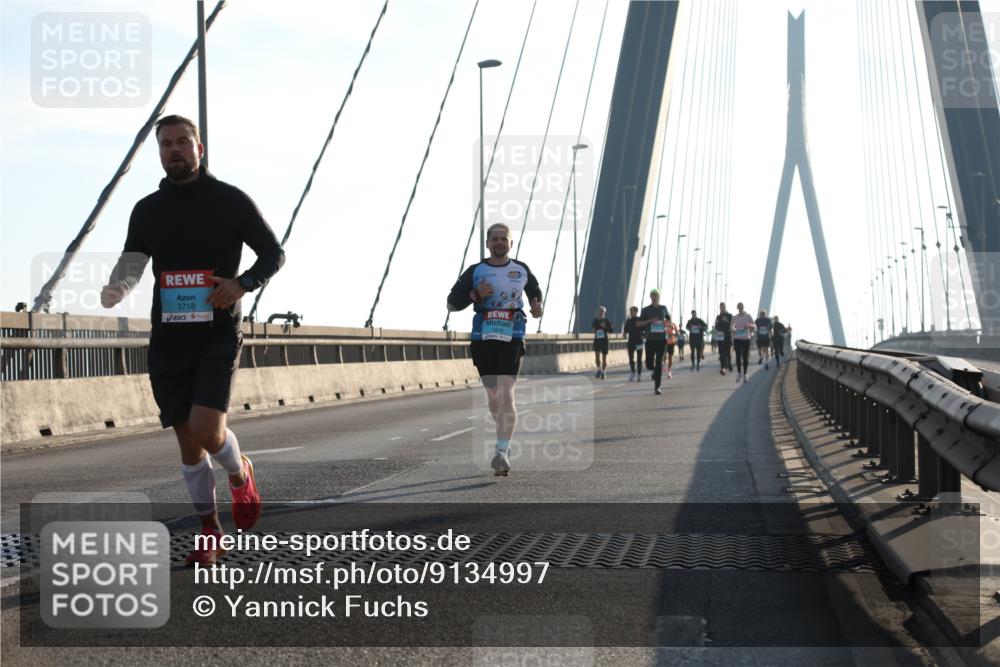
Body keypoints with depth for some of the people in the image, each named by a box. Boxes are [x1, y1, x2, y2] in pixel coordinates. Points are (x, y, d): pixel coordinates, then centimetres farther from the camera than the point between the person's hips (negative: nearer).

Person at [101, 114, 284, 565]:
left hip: (218, 336, -4)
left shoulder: (230, 201, 0)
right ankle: (210, 533, 21)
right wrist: (117, 288, -22)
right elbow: (132, 260, 1)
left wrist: (243, 283, -16)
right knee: (187, 439, 7)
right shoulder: (147, 210, 10)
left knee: (206, 429, -19)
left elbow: (274, 253, 3)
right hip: (168, 340, 4)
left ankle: (240, 476, 15)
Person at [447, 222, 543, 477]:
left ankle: (502, 451, -18)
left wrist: (537, 306, 7)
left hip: (512, 339, -1)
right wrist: (475, 294, -13)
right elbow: (452, 302, 3)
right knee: (493, 395, 11)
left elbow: (535, 291, 28)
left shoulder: (522, 270, 9)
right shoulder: (475, 271, 4)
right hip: (483, 339, 1)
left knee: (506, 394, -15)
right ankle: (504, 439, 35)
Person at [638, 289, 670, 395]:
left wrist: (666, 323, 4)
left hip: (662, 339, 0)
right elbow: (638, 323, 0)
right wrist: (650, 321, -14)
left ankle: (657, 387, -6)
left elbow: (669, 318, 27)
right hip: (650, 339, 0)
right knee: (649, 364, -2)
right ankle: (654, 370, 35)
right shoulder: (646, 310, 3)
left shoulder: (663, 308, 10)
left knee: (659, 363, -8)